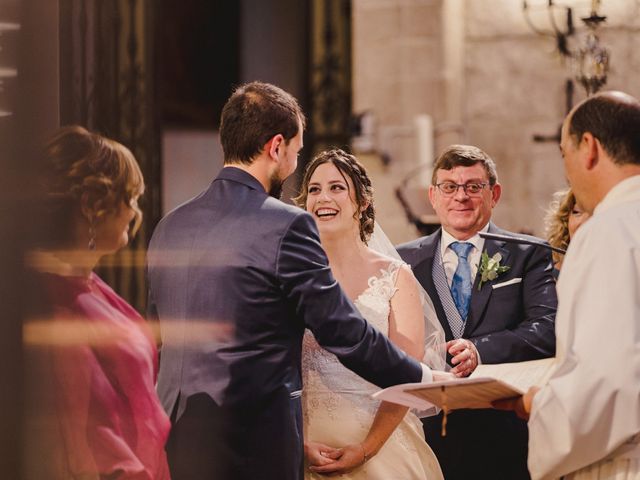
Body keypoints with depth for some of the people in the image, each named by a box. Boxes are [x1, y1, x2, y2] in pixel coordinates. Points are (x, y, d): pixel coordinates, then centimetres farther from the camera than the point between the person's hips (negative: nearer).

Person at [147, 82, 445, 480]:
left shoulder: (169, 226, 9)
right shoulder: (286, 226, -11)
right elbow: (344, 332, -8)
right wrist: (427, 380, 4)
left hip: (177, 436, 7)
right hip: (254, 440, -7)